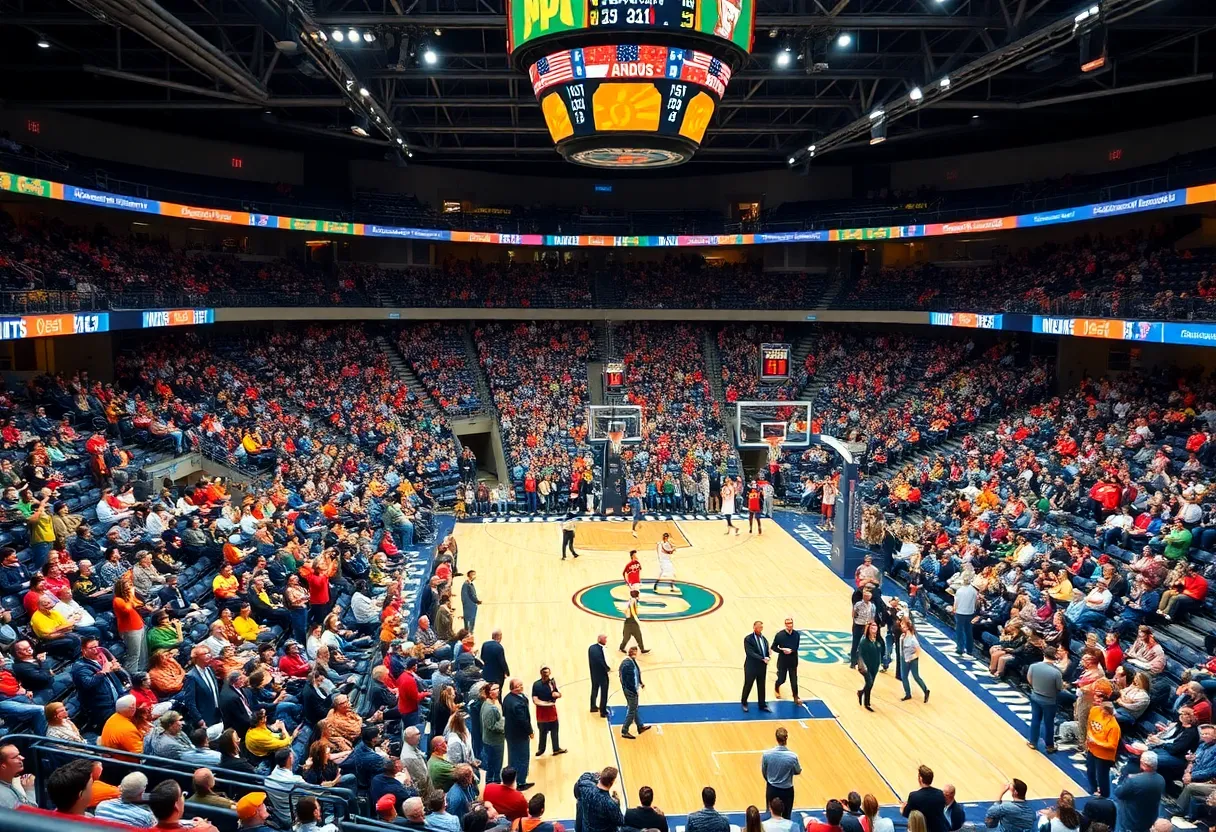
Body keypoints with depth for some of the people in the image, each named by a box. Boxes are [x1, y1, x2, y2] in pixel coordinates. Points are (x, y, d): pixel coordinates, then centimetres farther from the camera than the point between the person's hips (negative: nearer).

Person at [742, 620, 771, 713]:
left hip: (762, 667, 5)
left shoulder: (764, 639, 6)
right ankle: (744, 703, 26)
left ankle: (762, 705, 26)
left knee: (761, 687, 13)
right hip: (751, 667, -5)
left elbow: (767, 651, 11)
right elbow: (751, 653, -22)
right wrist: (762, 659, -28)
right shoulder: (748, 639, -13)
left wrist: (767, 658, -12)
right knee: (748, 686, 8)